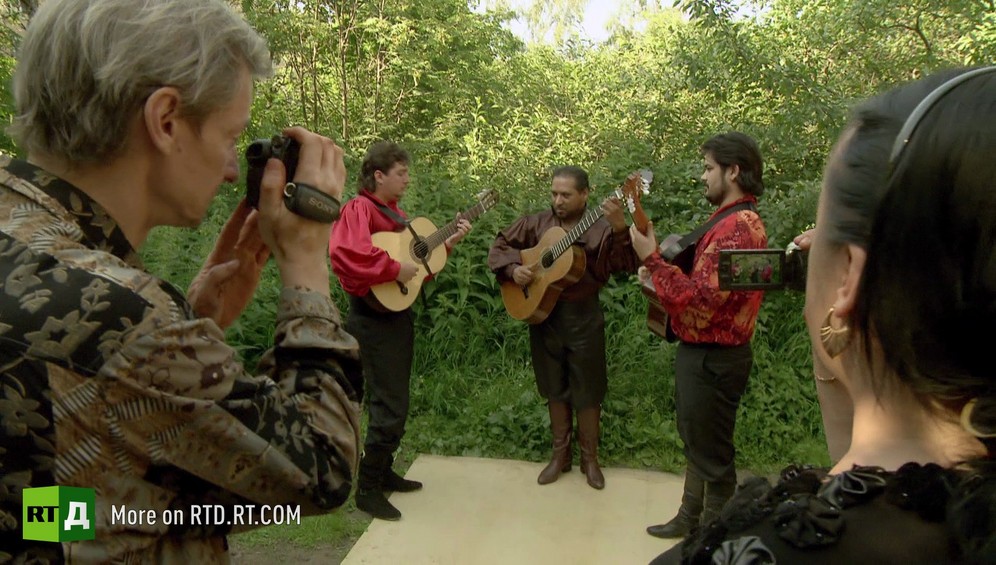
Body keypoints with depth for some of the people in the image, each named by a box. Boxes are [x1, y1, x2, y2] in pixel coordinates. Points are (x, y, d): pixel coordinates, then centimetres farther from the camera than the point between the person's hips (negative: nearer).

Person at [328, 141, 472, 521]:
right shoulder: (358, 210, -15)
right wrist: (394, 269, -29)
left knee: (396, 400, 18)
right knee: (390, 406, -7)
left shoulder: (396, 213, 15)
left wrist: (449, 242, 9)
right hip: (375, 318, -10)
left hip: (399, 314, 10)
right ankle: (368, 489, 7)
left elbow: (418, 258, 19)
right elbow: (345, 254, -34)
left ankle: (383, 472, 33)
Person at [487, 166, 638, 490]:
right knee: (555, 388, 15)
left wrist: (620, 228, -37)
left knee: (587, 391, 7)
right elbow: (500, 245, 10)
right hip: (542, 313, 3)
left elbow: (628, 265, -21)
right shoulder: (537, 224, 4)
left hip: (583, 316, -3)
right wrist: (512, 269, -9)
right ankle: (560, 454, 30)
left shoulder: (601, 228, -8)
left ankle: (590, 458, 26)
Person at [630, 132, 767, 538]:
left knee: (711, 453, 5)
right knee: (695, 441, 23)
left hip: (712, 359, -11)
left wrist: (652, 259, -23)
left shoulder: (738, 227, -23)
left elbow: (698, 302, -28)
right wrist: (660, 275, 5)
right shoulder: (731, 220, 12)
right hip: (701, 352, 11)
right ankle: (690, 518, 40)